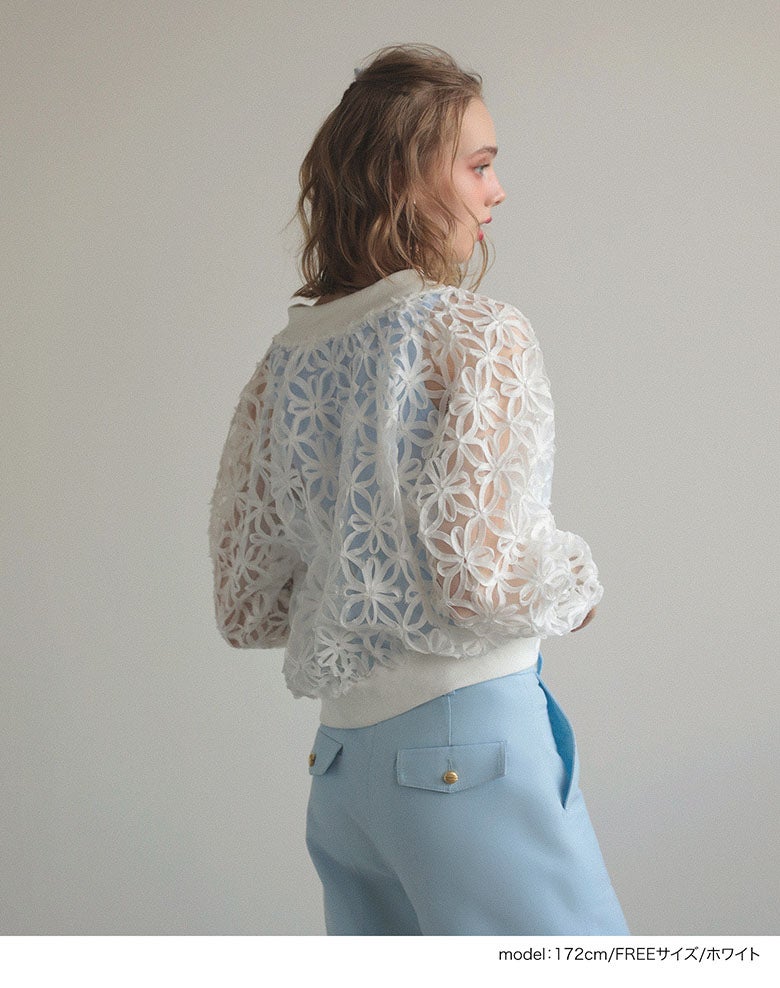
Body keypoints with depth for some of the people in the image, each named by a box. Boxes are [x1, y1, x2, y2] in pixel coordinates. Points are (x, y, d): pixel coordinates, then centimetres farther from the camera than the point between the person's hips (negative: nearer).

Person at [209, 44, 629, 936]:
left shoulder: (282, 365, 9)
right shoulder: (477, 334, -11)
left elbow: (243, 607, 11)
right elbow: (480, 580, -20)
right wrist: (577, 581, -1)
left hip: (339, 760, 7)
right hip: (466, 741, -7)